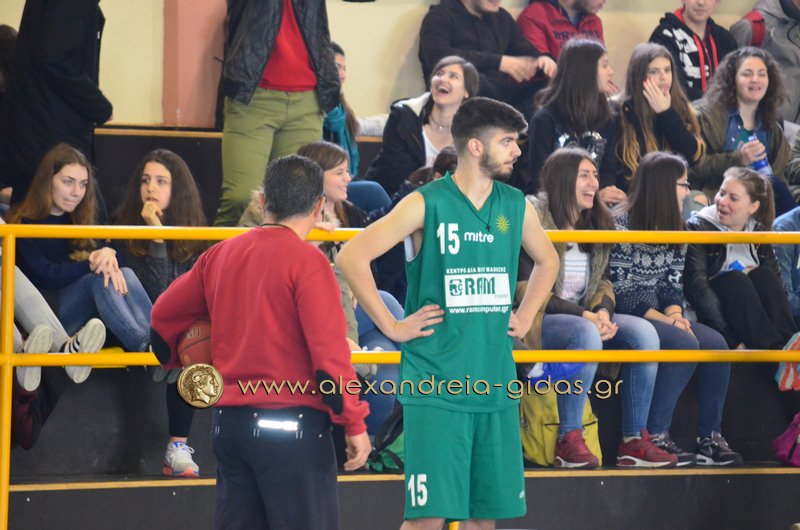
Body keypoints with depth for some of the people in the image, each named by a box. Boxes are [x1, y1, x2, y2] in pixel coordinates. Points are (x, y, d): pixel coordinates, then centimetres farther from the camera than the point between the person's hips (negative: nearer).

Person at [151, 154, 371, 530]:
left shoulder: (220, 255, 9)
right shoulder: (307, 262, -11)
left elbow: (163, 315, 15)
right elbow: (329, 350, -16)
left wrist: (185, 363, 32)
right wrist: (354, 424, -11)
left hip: (228, 424, 6)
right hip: (292, 425, -6)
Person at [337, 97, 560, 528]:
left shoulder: (516, 206, 9)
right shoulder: (426, 204, -7)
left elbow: (547, 261, 30)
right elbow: (352, 257, -11)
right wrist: (391, 326, -10)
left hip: (495, 385, 6)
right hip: (435, 385, -6)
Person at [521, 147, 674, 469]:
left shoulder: (595, 224, 13)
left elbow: (601, 282, 14)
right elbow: (527, 291, -16)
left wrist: (603, 311, -10)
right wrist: (584, 316, -21)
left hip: (584, 318, 7)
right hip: (537, 322, -7)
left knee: (643, 332, -15)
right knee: (585, 334, -37)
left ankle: (634, 440, -15)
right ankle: (568, 441, -34)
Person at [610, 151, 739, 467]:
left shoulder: (674, 232, 14)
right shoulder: (620, 225, -11)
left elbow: (673, 286, 11)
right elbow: (619, 291, -15)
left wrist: (675, 312, -11)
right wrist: (664, 319, -19)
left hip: (658, 315, 8)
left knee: (715, 343, -16)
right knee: (684, 343, -30)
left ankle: (710, 439, -14)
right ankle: (654, 436, -25)